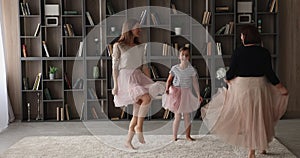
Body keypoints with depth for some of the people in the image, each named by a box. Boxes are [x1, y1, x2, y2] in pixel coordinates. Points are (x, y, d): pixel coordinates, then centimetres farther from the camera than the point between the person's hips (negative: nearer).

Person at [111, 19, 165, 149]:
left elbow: (144, 66, 14)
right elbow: (115, 67, -4)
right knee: (147, 98, -28)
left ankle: (128, 141, 14)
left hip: (138, 77, 6)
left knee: (137, 113, 2)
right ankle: (139, 127, -14)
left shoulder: (140, 47, 13)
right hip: (125, 78, -6)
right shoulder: (118, 46, -3)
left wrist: (151, 83, 9)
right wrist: (115, 85, -9)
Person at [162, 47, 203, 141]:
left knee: (187, 116, 4)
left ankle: (188, 135, 18)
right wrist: (167, 89, -10)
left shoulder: (191, 69, -3)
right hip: (176, 93, -1)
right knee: (177, 116, 0)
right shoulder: (174, 68, -3)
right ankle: (174, 136, 11)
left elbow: (195, 83, -1)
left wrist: (198, 95, -2)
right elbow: (169, 80, 6)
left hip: (186, 93, 1)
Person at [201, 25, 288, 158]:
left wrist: (227, 79, 18)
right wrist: (281, 88, 7)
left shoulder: (238, 52, -9)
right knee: (258, 117, 15)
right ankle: (262, 146, 26)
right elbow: (269, 73, -5)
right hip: (259, 87, 1)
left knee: (246, 117, 10)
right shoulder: (264, 52, -5)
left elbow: (232, 71, -5)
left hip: (241, 87, -1)